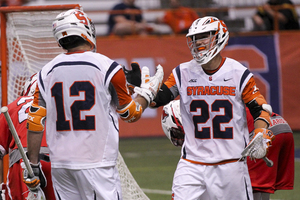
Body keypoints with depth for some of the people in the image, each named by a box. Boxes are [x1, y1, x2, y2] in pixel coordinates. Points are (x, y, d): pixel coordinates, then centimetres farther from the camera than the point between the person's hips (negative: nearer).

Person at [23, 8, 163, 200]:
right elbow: (131, 114, 5)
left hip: (60, 163, 5)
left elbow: (35, 122, 5)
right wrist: (147, 92, 23)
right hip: (96, 163, -4)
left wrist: (33, 165, 12)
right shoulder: (108, 67, -7)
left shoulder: (47, 71, 5)